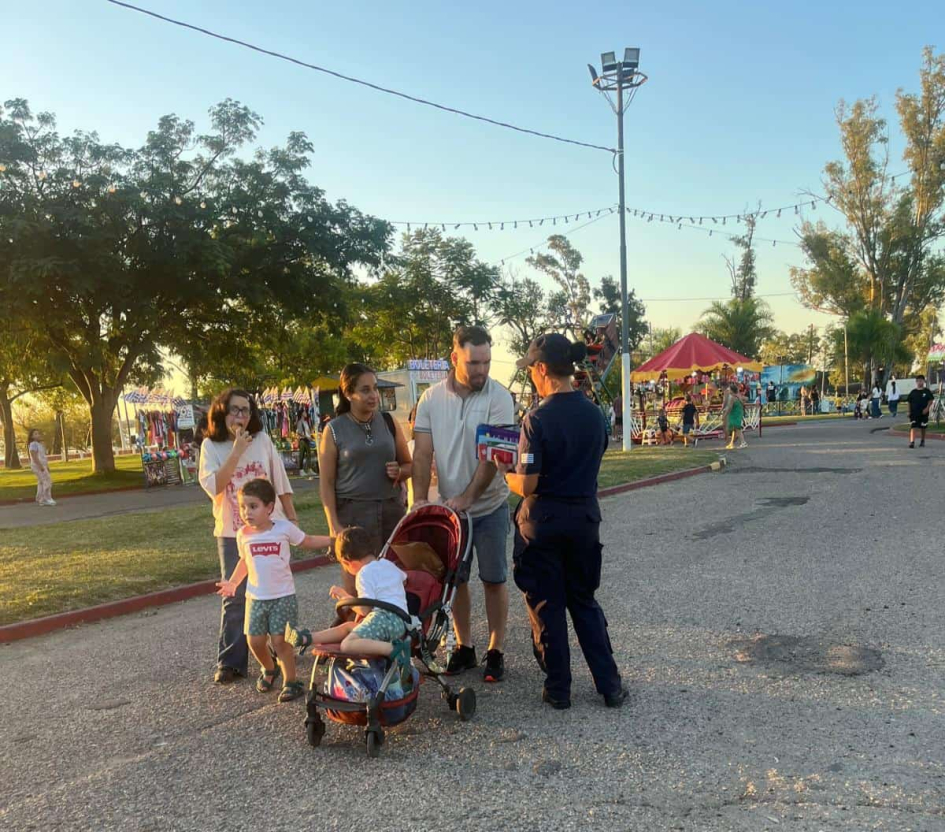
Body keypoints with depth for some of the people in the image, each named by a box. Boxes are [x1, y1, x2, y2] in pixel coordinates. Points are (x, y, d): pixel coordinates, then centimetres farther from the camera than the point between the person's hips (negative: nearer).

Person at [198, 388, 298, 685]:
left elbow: (281, 483, 7)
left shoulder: (262, 439, 0)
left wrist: (292, 520, 9)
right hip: (232, 533, -1)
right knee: (235, 597, -2)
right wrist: (236, 452, -22)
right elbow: (213, 487, -17)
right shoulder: (211, 446, -3)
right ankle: (230, 663, 6)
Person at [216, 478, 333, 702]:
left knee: (279, 640, -8)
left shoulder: (284, 528, -9)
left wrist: (334, 539, -3)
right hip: (255, 597, 3)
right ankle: (269, 669, 35)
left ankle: (291, 682, 10)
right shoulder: (243, 535, -1)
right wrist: (233, 582, 4)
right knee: (255, 641, 4)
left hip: (283, 596, -3)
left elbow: (308, 541, 6)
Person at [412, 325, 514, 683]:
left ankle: (495, 651, 18)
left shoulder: (498, 397, -12)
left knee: (494, 580, 5)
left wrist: (466, 497, -22)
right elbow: (422, 454, -4)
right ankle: (464, 647, 26)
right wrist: (420, 499, -13)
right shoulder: (432, 398, -3)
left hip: (489, 505, -3)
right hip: (449, 506, 3)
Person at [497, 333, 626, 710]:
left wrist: (504, 471, 1)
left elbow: (527, 485, -18)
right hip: (585, 517, 5)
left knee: (547, 606, 10)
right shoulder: (595, 414, -1)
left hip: (543, 520, -5)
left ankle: (558, 690, 19)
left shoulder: (538, 419, -19)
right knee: (585, 601, 19)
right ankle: (610, 685, 19)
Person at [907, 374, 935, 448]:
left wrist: (927, 408, -14)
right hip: (914, 413, 0)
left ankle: (922, 441, 29)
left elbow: (931, 400, -1)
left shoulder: (927, 391, 0)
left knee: (923, 428, 12)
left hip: (923, 413, 0)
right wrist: (909, 412, 4)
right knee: (913, 427, -11)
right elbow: (909, 402, 8)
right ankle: (912, 442, -17)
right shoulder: (913, 392, 4)